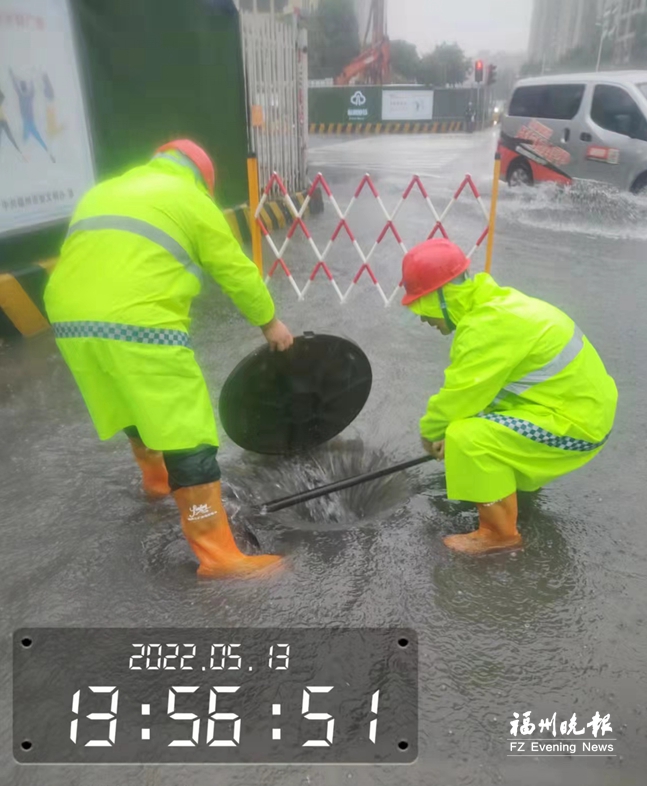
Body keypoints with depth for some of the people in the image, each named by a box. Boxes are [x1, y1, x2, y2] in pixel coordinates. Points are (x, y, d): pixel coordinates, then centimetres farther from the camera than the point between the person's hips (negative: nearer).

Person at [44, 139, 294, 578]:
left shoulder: (104, 191, 28)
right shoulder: (191, 199, 10)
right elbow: (237, 272, 11)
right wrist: (270, 323, 23)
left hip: (71, 321, 8)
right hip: (138, 326, -7)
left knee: (137, 409, 29)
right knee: (189, 439, -2)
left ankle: (157, 480, 52)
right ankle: (219, 556, 3)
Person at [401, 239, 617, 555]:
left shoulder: (487, 327, -28)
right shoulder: (493, 305, 3)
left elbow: (461, 394, -22)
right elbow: (469, 388, 8)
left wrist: (430, 431, -3)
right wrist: (441, 426, 2)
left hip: (576, 424, -10)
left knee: (466, 437, -23)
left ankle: (500, 533, -6)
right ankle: (525, 476, 37)